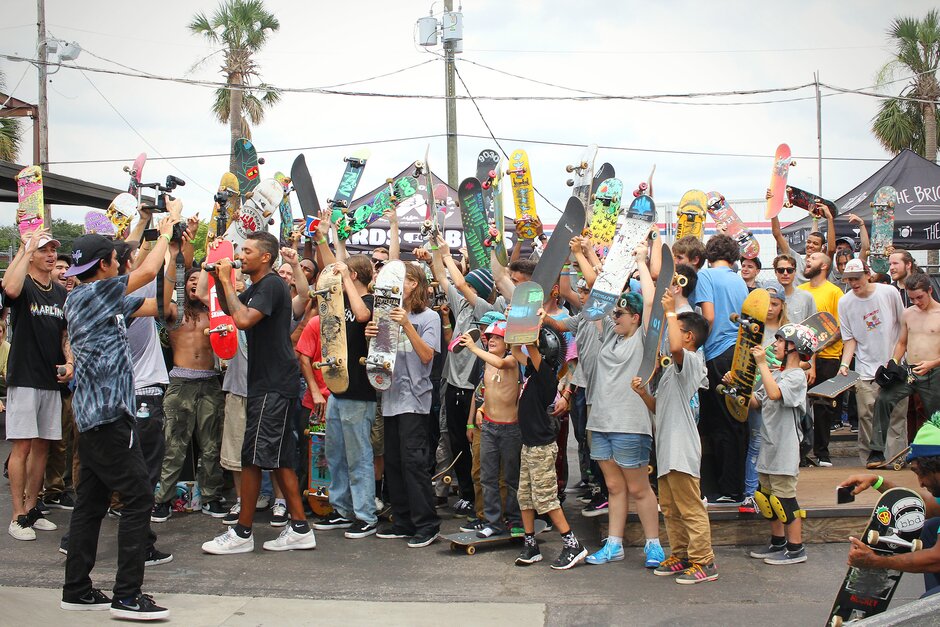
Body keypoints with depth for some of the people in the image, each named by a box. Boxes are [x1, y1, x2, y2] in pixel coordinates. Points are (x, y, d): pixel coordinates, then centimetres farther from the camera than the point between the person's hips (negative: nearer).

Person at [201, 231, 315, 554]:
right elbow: (229, 309, 30)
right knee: (280, 458, 10)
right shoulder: (257, 286, 18)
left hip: (275, 385, -10)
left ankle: (242, 533, 2)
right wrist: (221, 281, 12)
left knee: (253, 457, -6)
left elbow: (244, 319, -25)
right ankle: (300, 529, 15)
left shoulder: (272, 285, -13)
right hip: (268, 383, 10)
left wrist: (227, 281, -15)